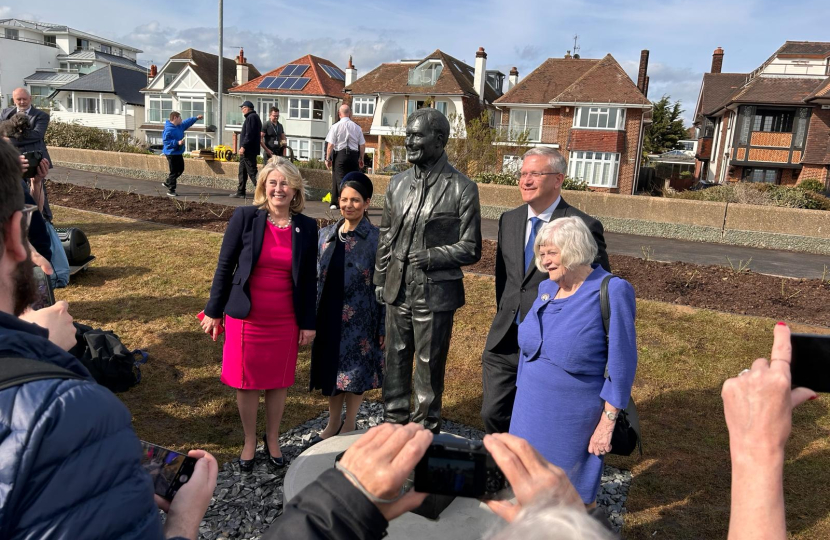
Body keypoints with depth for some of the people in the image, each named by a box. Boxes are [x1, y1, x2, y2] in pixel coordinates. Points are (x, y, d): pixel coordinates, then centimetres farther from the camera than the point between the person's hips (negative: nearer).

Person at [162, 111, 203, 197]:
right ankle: (171, 190, 5)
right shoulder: (169, 129, -20)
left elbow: (187, 122, 26)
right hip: (171, 153, -10)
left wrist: (196, 118, 25)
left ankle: (167, 182, 34)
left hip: (178, 153, 10)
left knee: (180, 169, 19)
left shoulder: (180, 126, 9)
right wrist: (177, 142, -28)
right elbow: (165, 140, -24)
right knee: (174, 172, -4)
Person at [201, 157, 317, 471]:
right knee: (247, 381, 11)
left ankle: (272, 440, 36)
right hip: (246, 316, -1)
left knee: (278, 382, 14)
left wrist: (308, 323, 3)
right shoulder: (245, 218, -8)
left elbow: (309, 279, 3)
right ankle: (249, 442, 33)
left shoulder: (307, 227, -2)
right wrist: (213, 312, 0)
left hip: (285, 320, 1)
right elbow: (225, 266, -2)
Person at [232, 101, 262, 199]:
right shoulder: (253, 117, 21)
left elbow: (249, 134, -22)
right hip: (247, 150, 11)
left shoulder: (251, 117, -12)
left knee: (252, 171, -10)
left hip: (248, 150, -11)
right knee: (242, 171, 13)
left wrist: (243, 146, -23)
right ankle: (240, 192, 18)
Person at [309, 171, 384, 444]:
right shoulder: (326, 235, 4)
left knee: (356, 370, 8)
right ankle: (333, 423, 36)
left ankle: (349, 426, 29)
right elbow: (317, 277, 10)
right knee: (331, 368, 16)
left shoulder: (376, 239, -9)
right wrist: (311, 316, 8)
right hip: (329, 314, 5)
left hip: (359, 317, -4)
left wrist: (383, 327, -9)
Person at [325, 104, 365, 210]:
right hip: (354, 155, 2)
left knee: (340, 179, 0)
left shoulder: (335, 126, -3)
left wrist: (328, 159, 4)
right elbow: (362, 145, 7)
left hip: (340, 154, -2)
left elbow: (330, 145, -6)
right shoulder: (357, 127, 4)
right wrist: (361, 158, 19)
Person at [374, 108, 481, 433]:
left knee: (429, 366, 8)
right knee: (396, 359, 17)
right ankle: (394, 422, 37)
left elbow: (470, 249, -7)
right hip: (398, 290, 5)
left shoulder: (462, 189, -10)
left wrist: (432, 256, -20)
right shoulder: (398, 184, 7)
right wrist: (380, 279, 12)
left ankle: (426, 429, 28)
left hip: (435, 293, -5)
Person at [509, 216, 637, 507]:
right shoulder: (546, 288, 3)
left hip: (574, 417, -5)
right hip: (531, 410, 6)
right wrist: (522, 392, 15)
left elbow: (621, 363, -13)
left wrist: (608, 422, -13)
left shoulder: (612, 291, -15)